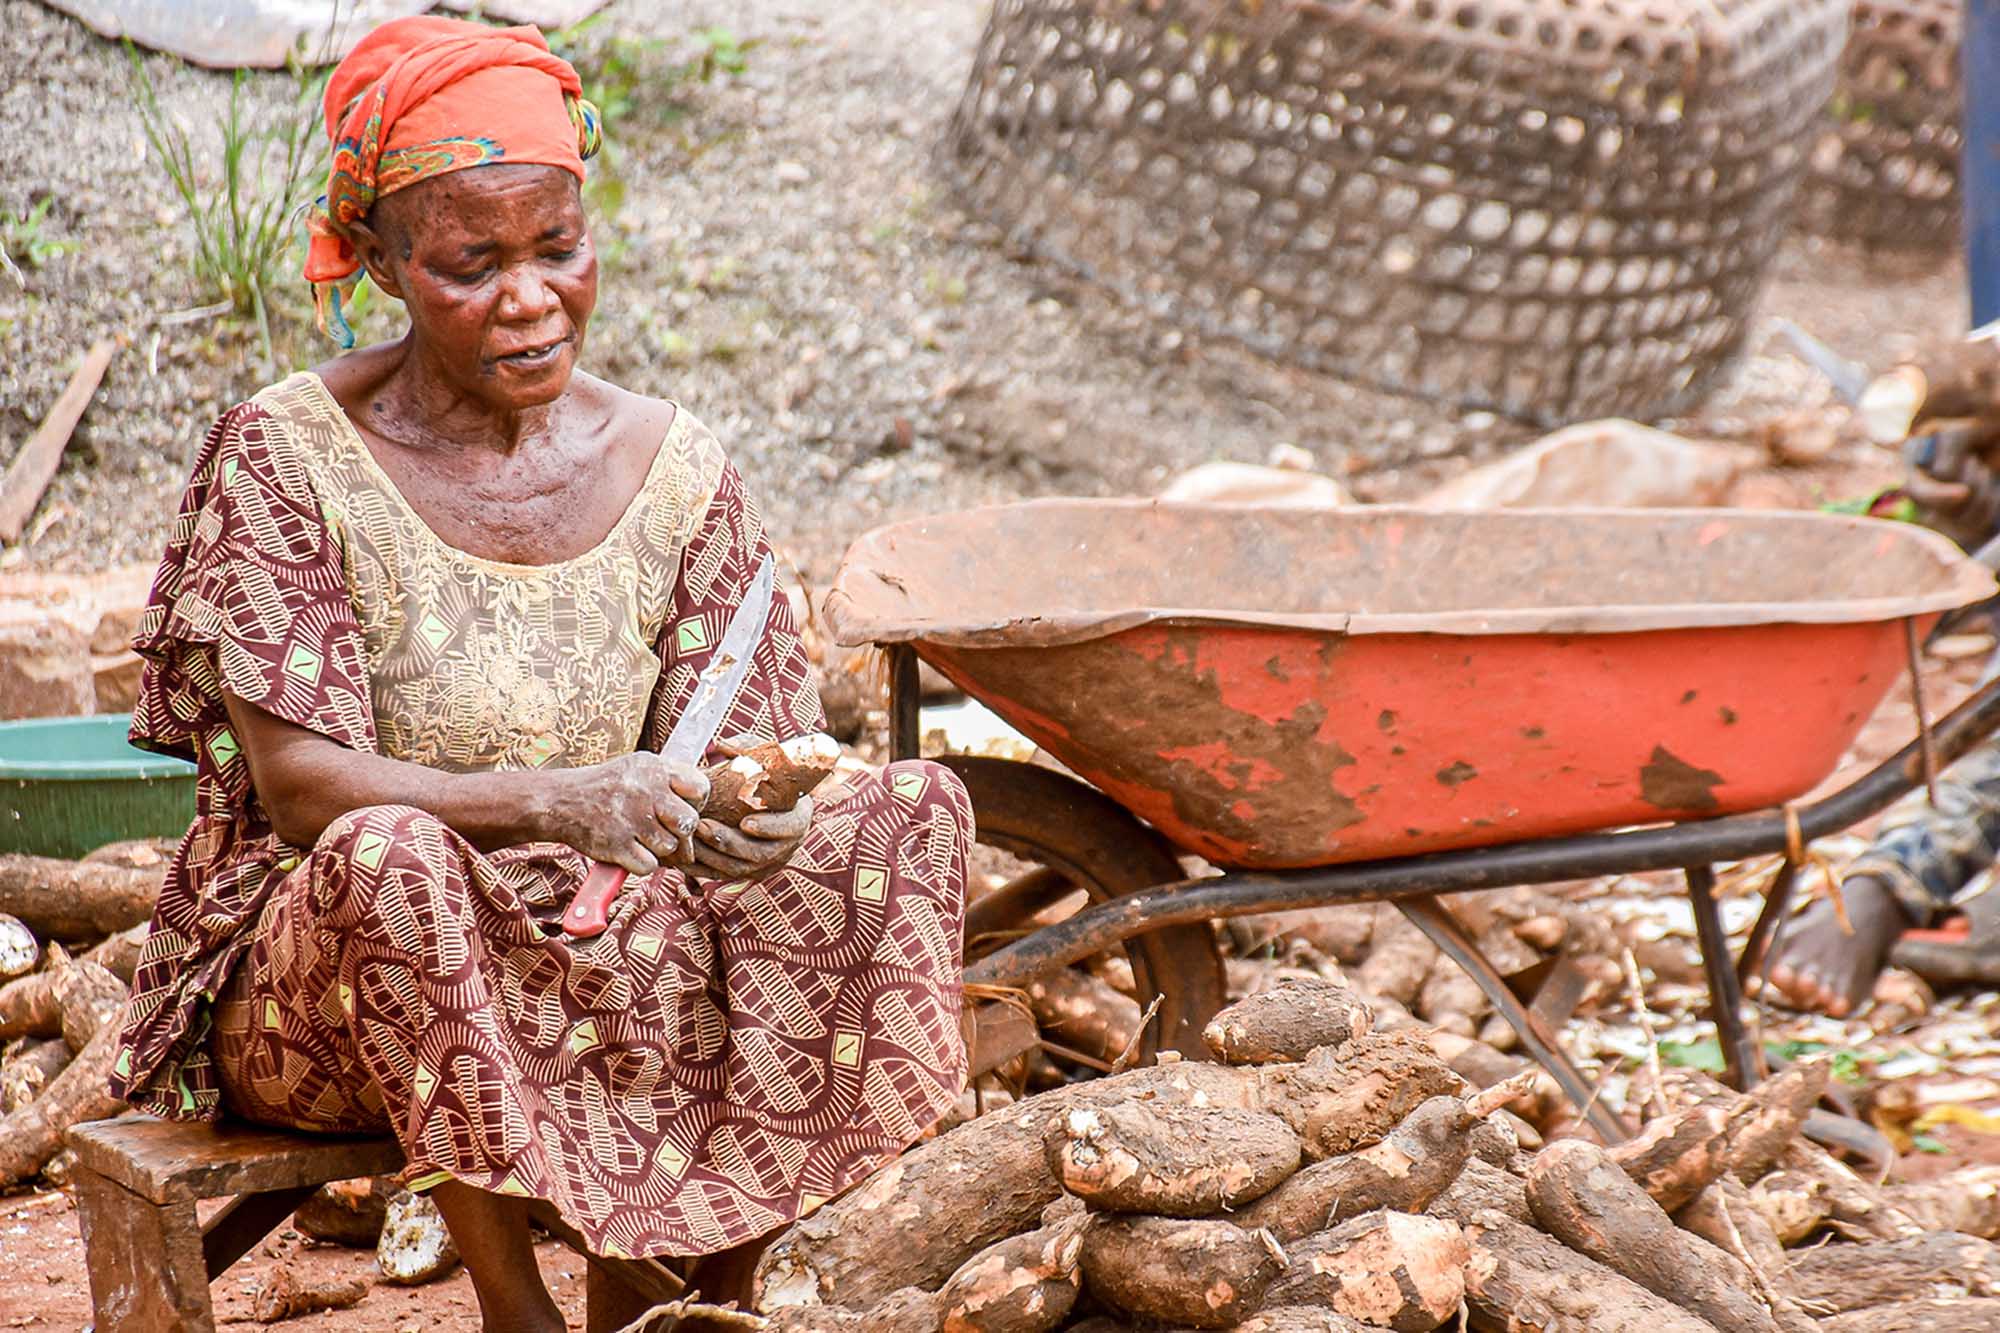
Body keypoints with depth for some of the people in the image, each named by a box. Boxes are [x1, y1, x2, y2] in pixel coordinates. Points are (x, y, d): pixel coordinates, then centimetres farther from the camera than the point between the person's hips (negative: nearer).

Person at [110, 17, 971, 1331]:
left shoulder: (673, 468, 3)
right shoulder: (286, 456, -10)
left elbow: (728, 764, 2)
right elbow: (296, 784, -16)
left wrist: (752, 813, -24)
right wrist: (558, 799, -32)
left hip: (607, 963, 4)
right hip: (318, 986, -4)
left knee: (912, 805, -13)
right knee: (391, 856, -38)